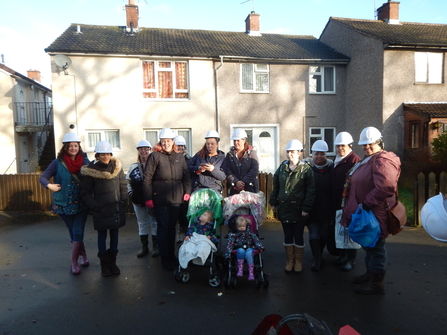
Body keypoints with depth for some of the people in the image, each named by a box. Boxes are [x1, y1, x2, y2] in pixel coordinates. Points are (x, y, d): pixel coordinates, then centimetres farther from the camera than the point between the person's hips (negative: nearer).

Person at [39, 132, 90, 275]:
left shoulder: (85, 161, -2)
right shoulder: (58, 163, -5)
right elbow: (43, 177, -2)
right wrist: (49, 185, -23)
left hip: (82, 204, 0)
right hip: (64, 204, 1)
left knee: (77, 232, -4)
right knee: (73, 233, 12)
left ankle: (74, 262, 8)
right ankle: (83, 255, 32)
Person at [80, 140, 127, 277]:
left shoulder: (117, 166, 2)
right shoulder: (91, 169, -7)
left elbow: (123, 185, 8)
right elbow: (85, 191, -4)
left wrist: (123, 201, 0)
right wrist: (94, 205, -12)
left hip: (117, 208, 3)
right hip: (101, 210, -3)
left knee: (114, 234, 12)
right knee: (102, 236, 7)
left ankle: (112, 262, 25)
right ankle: (104, 264, 20)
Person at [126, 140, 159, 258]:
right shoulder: (133, 167, 7)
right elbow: (127, 182, 14)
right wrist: (131, 194, 3)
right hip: (138, 201, 4)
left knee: (154, 223, 7)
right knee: (142, 223, 14)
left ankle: (156, 247, 19)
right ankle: (144, 247, 26)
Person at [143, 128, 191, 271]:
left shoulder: (179, 157, 11)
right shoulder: (155, 156, -2)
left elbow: (186, 176, 14)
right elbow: (147, 178, -5)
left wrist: (187, 192, 2)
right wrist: (148, 198, -8)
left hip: (176, 198, 4)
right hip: (160, 198, -3)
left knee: (172, 226, 11)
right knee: (163, 227, 2)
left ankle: (171, 254, 26)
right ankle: (165, 258, 14)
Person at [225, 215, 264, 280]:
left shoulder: (249, 231, 10)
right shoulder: (233, 234, 2)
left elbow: (255, 238, 7)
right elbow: (229, 243, -7)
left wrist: (260, 247, -8)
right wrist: (228, 254, -19)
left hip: (249, 247, 1)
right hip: (239, 248, -1)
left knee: (249, 254, -34)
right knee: (241, 251, -36)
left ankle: (251, 273, -31)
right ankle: (240, 269, -31)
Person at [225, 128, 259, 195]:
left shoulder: (252, 153, 5)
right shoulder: (229, 155, 10)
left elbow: (255, 170, -5)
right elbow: (227, 172, 0)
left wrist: (243, 182, -13)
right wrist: (236, 182, -15)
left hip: (250, 188, -1)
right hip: (233, 190, 2)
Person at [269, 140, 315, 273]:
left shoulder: (306, 169, -6)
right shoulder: (282, 167, 7)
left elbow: (311, 191, -9)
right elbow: (275, 186, 12)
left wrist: (306, 208, -14)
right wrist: (273, 202, 8)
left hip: (298, 209, -4)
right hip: (284, 207, 4)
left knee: (298, 235, 8)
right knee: (287, 235, 12)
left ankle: (298, 261, 24)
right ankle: (290, 260, 26)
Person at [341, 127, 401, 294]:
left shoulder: (383, 161, -18)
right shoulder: (366, 160, 15)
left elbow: (385, 187, -32)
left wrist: (367, 204, -26)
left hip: (376, 214, -10)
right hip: (366, 213, 10)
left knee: (375, 248, 3)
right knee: (368, 245, 21)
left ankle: (376, 283, 17)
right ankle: (370, 274, 37)